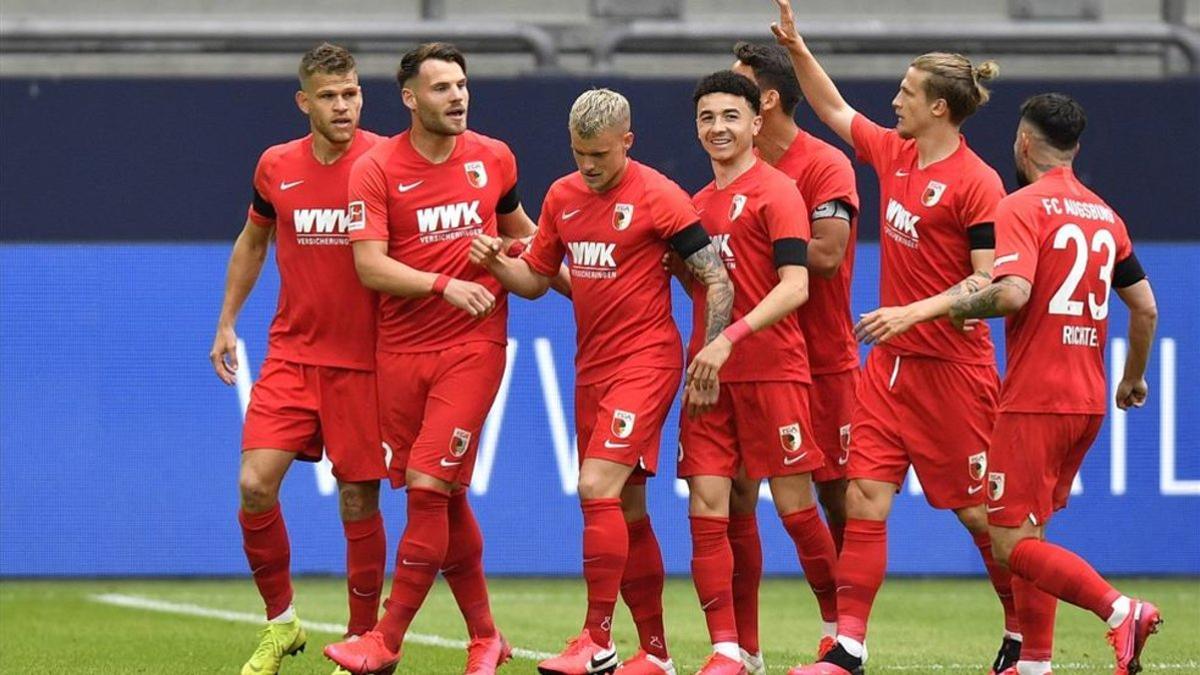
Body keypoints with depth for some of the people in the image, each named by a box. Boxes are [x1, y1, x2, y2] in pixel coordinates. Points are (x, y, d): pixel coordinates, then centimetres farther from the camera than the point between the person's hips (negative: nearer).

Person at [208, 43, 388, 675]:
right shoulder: (276, 167, 4)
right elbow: (252, 242, 21)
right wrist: (227, 323, 20)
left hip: (363, 359, -3)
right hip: (290, 354, 3)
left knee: (359, 500, 0)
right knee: (255, 484, -10)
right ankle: (280, 624, 9)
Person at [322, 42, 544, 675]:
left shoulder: (494, 158, 5)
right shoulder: (376, 168, -4)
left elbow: (519, 229, 25)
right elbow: (369, 266, -11)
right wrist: (445, 283, -21)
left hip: (473, 344, -1)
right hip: (401, 349, 1)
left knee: (429, 486, -12)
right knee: (446, 498, 7)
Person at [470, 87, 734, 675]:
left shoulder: (657, 196, -10)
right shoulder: (562, 196, 10)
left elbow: (716, 279, -9)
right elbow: (534, 278, 17)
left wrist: (711, 351, -18)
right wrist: (495, 262, -4)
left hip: (645, 358, -7)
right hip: (591, 365, 7)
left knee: (598, 487, -18)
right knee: (626, 510, 9)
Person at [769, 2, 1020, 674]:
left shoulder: (977, 183, -15)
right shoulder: (894, 154, 7)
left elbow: (989, 282, -17)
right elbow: (834, 109, 24)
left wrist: (914, 312, -25)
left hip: (952, 366, -7)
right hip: (892, 361, 7)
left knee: (979, 510, 3)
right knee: (865, 498, -2)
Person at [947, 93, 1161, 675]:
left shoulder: (1022, 207, -10)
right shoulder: (1105, 216, 13)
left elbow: (1012, 293, -24)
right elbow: (1145, 306, 17)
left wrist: (960, 308, -5)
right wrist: (1133, 377, 32)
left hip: (1034, 402, -8)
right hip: (1088, 402, 8)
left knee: (1012, 542, -7)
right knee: (1029, 532, 17)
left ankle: (1119, 610, -24)